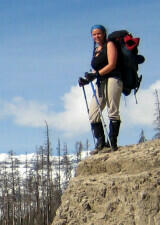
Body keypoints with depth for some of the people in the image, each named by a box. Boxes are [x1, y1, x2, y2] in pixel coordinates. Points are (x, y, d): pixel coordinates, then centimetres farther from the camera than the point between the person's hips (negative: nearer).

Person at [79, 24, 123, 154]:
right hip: (101, 83, 8)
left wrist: (96, 74, -15)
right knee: (93, 113, -4)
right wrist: (87, 79, 4)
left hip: (113, 79, -8)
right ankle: (100, 142, -3)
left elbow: (112, 65, -8)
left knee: (113, 111, -12)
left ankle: (112, 142, -13)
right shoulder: (96, 50, 24)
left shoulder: (109, 45, 3)